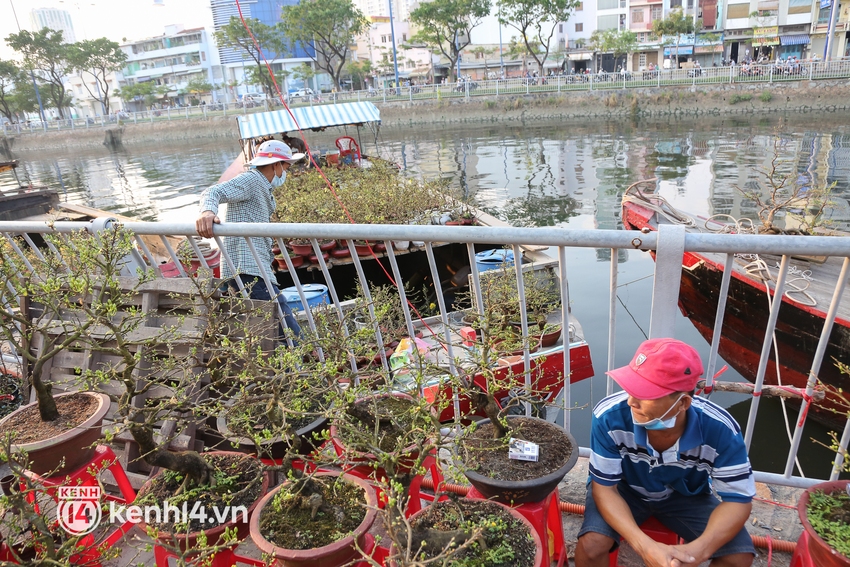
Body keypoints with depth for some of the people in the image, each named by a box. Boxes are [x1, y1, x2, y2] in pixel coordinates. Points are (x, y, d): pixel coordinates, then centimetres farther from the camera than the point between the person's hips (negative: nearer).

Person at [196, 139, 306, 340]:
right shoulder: (250, 180, -5)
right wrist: (208, 211, -42)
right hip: (246, 271, -11)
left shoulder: (263, 188, 25)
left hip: (256, 270, 11)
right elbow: (214, 192, -21)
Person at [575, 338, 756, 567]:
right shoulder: (609, 417, -35)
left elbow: (738, 499, -19)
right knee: (591, 545, -26)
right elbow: (604, 487, -24)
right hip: (624, 489, -2)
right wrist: (644, 546, -40)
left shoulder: (720, 430, -30)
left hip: (686, 496, 2)